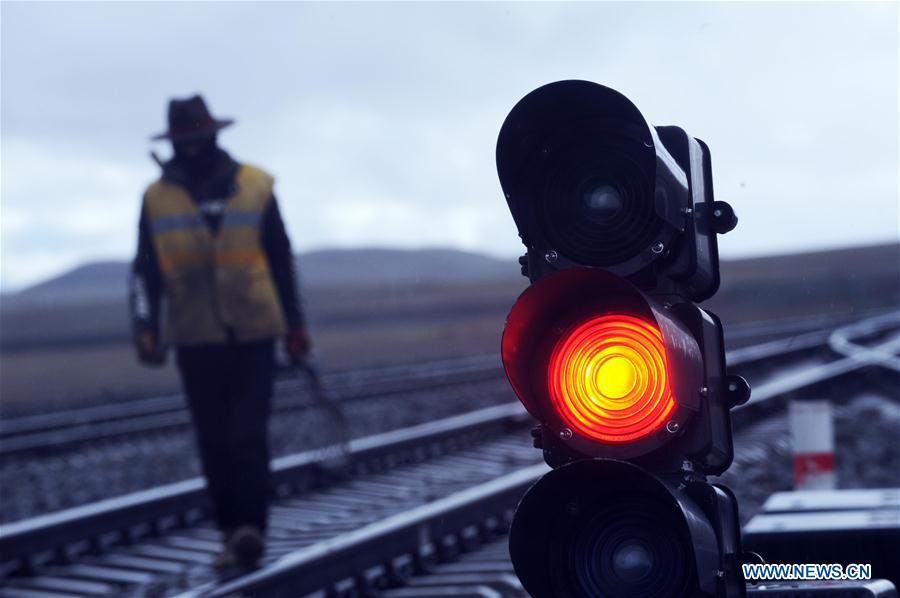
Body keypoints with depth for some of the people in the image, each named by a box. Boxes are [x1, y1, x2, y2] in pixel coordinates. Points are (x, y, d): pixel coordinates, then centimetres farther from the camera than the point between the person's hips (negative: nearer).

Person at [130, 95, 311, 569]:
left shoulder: (254, 187, 2)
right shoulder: (157, 198, 3)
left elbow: (281, 261, 10)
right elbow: (145, 273, 5)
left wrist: (295, 326, 13)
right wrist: (146, 329, -8)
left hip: (254, 335, -1)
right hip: (195, 340, 1)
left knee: (248, 435, -9)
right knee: (213, 441, 4)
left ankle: (250, 528, -10)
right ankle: (232, 533, 12)